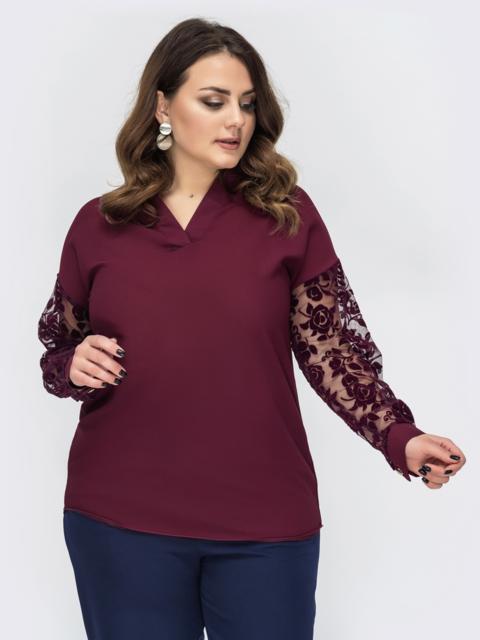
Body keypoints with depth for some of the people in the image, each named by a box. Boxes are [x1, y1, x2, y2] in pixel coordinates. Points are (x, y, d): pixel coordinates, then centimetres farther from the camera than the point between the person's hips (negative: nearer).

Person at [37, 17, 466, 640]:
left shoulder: (288, 214, -1)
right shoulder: (99, 225, 3)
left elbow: (331, 348, -3)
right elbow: (56, 355, 12)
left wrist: (399, 436, -17)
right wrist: (74, 368, -11)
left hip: (265, 521, 0)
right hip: (120, 520, 1)